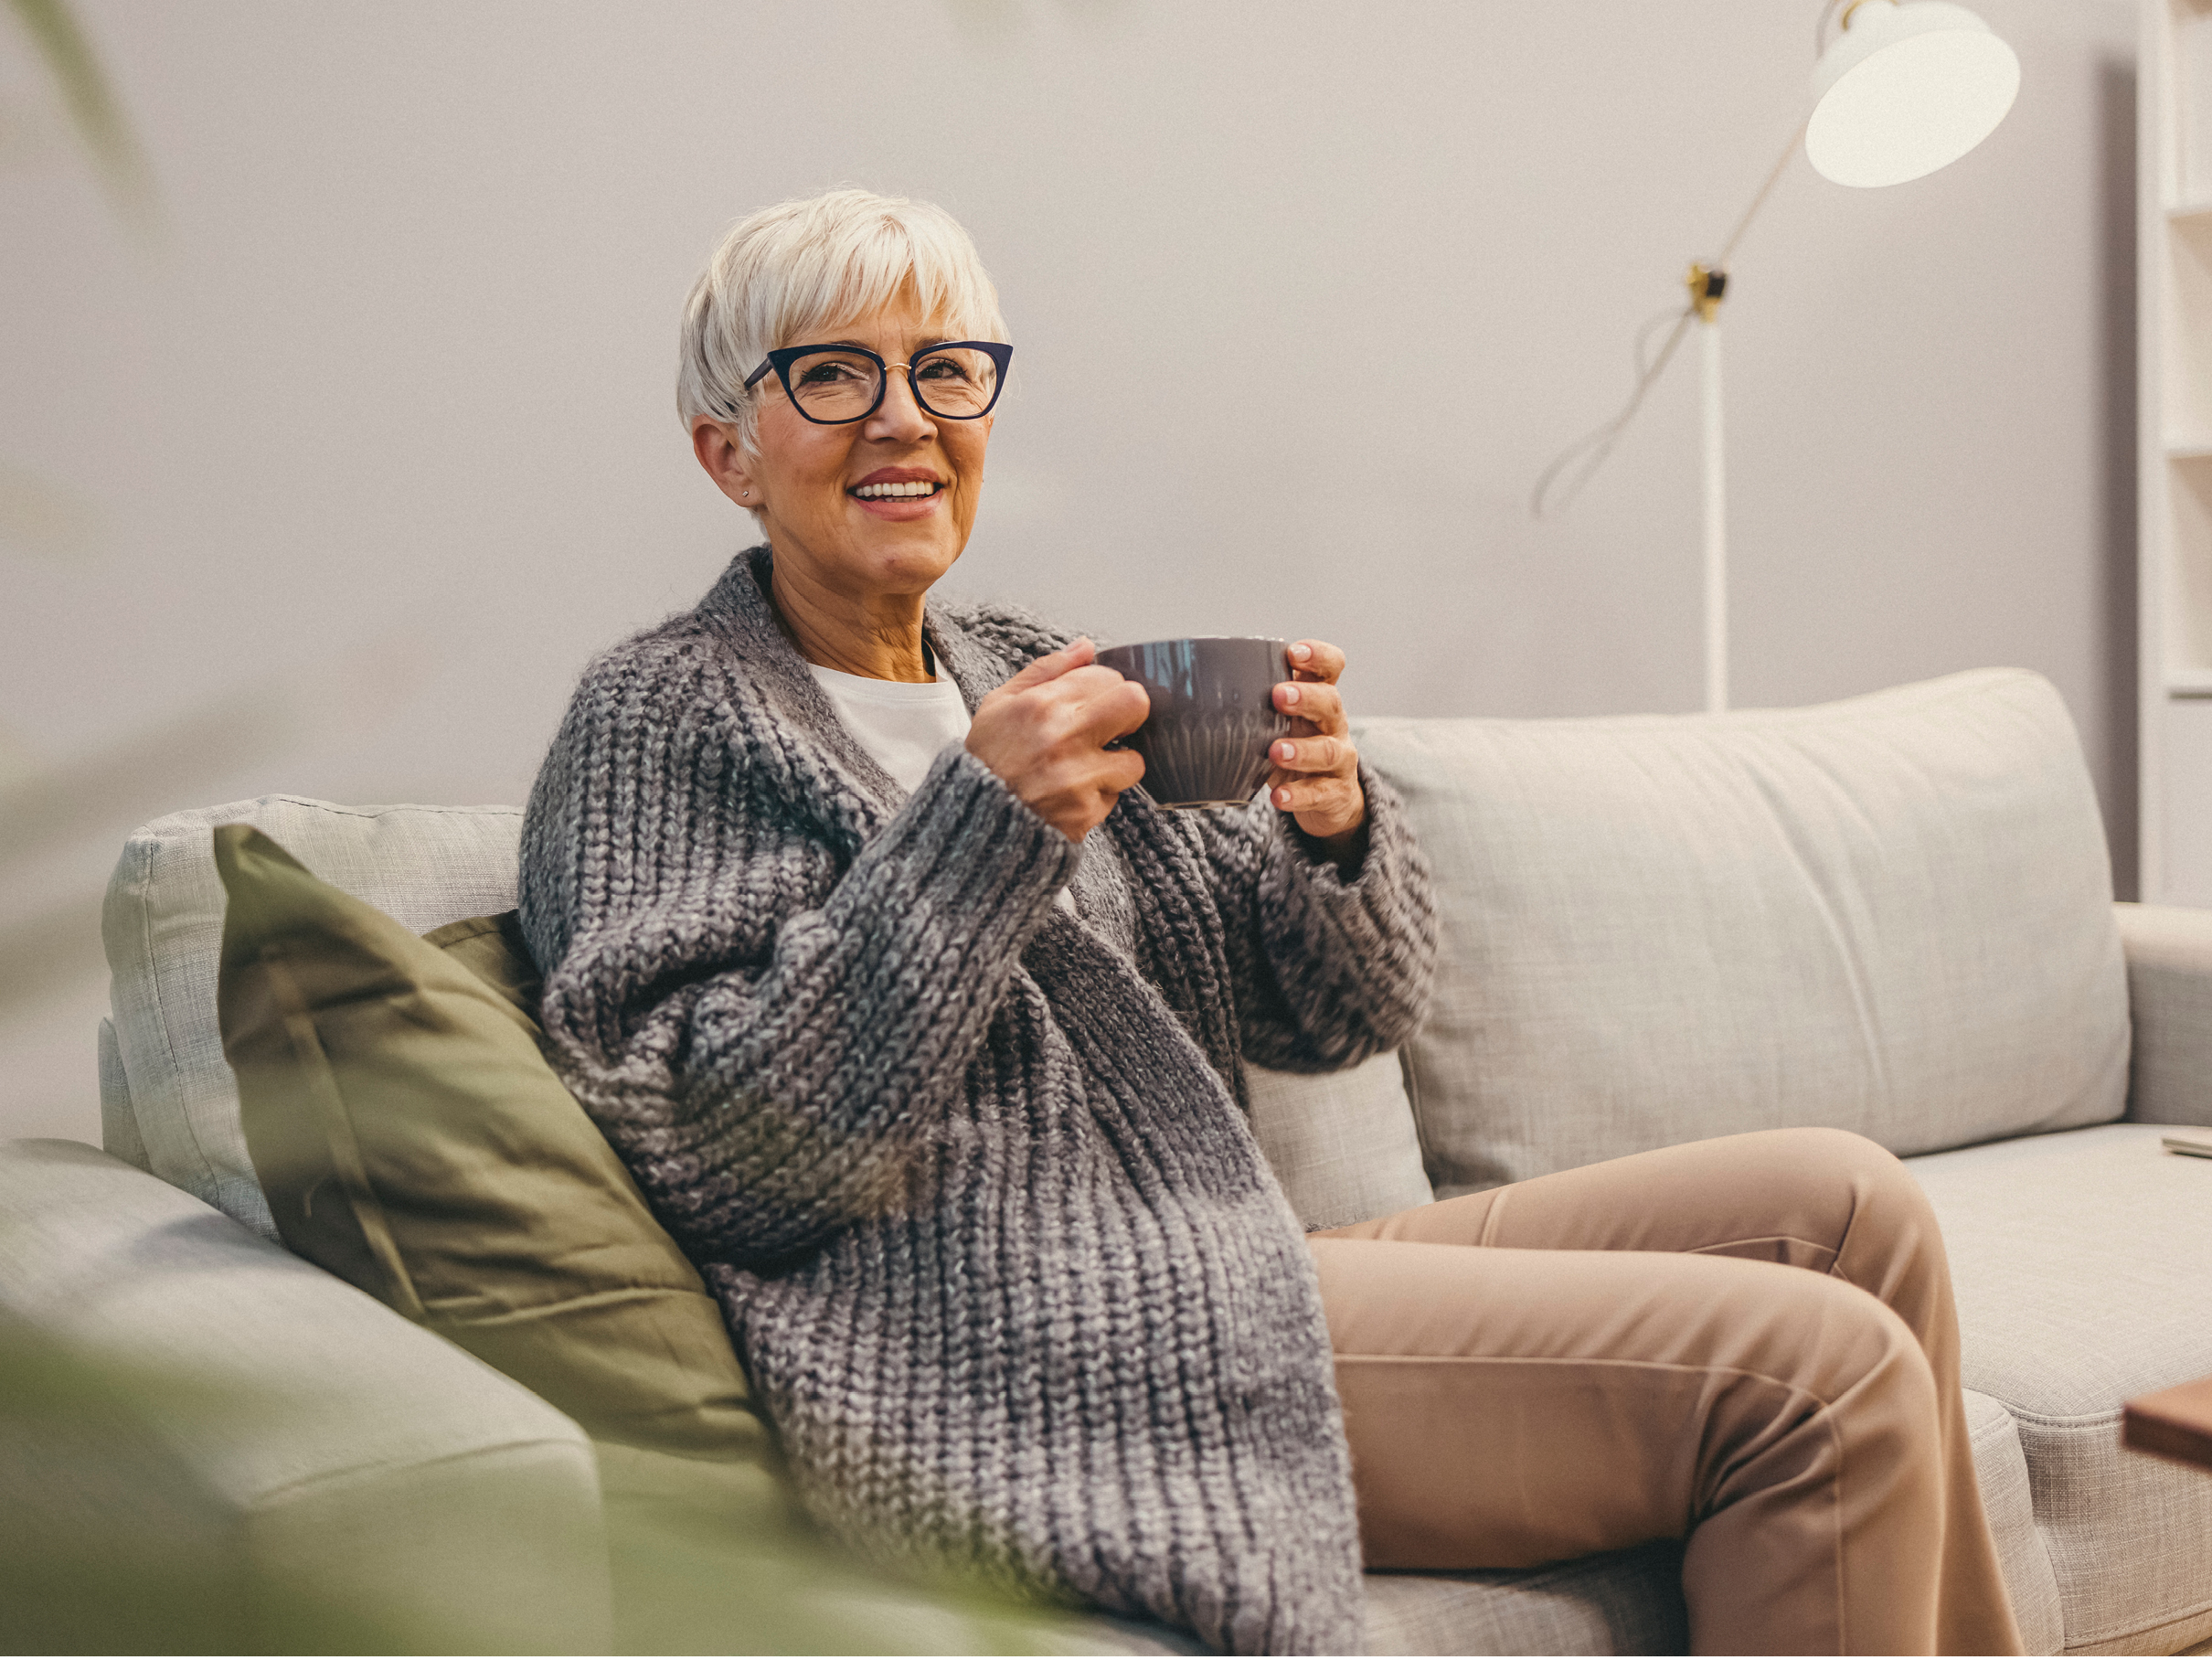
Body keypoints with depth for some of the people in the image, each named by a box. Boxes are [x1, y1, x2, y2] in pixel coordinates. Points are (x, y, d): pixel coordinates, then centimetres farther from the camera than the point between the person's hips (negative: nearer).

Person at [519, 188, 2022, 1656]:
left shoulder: (1031, 674, 17)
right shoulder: (669, 718, -3)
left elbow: (1341, 1013, 16)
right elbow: (716, 1165, -16)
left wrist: (1335, 827, -7)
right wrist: (983, 829, -20)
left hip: (1219, 1280, 8)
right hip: (1025, 1356, -8)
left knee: (1845, 1202, 3)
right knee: (1818, 1374, -17)